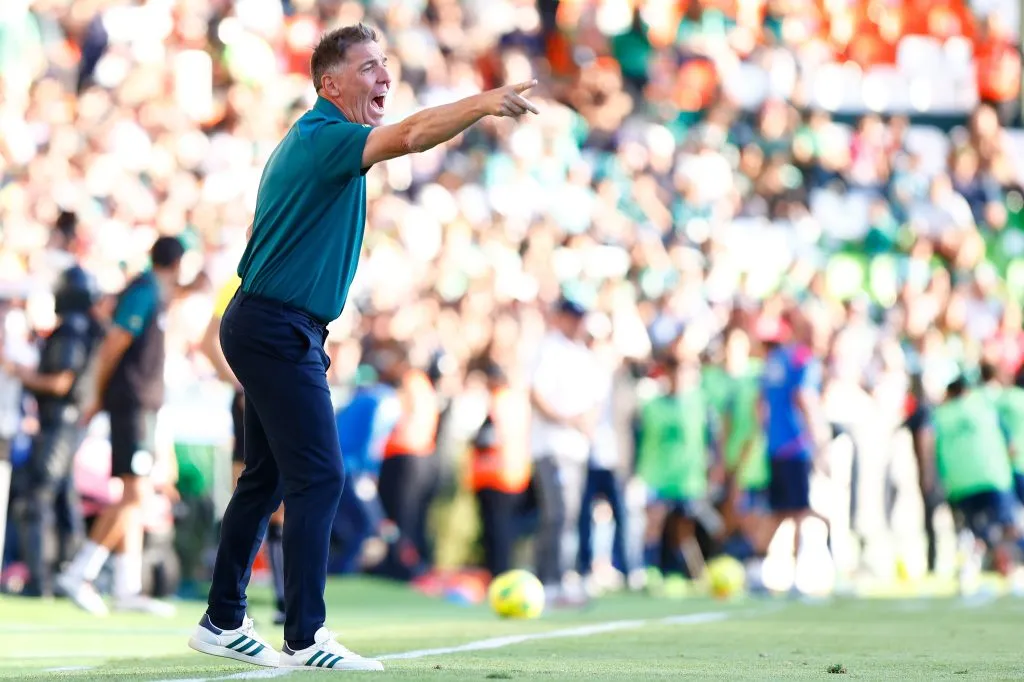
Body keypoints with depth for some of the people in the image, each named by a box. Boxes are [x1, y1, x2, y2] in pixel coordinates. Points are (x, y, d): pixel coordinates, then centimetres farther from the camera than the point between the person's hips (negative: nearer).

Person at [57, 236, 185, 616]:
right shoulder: (145, 293, -12)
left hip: (141, 405, 10)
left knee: (133, 498, 8)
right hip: (134, 403, -10)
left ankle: (128, 588, 9)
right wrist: (99, 397, -7)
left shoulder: (151, 292, 16)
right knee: (134, 494, -13)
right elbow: (113, 346, -15)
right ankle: (80, 573, -14)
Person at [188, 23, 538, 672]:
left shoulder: (313, 141, 17)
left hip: (269, 328, 11)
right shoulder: (320, 138, -15)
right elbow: (411, 137, -33)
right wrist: (482, 102, -39)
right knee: (319, 477, -13)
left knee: (268, 479, 14)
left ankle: (223, 623, 20)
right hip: (279, 331, -11)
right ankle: (305, 638, -15)